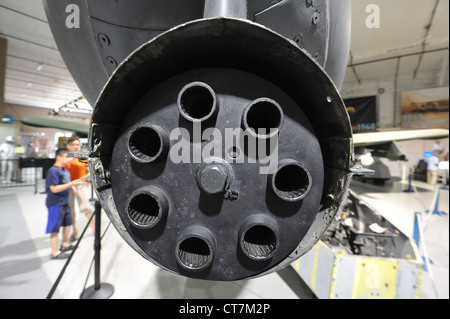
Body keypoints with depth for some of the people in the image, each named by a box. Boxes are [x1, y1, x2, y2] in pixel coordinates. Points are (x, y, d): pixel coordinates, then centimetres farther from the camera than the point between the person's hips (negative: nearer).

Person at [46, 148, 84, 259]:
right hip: (55, 203, -10)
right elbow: (54, 189, -24)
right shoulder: (53, 171, -19)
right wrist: (71, 184, -27)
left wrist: (74, 183, 7)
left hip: (65, 202, 10)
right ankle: (55, 252, 15)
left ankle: (65, 244, 39)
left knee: (68, 223, 21)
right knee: (55, 228, 2)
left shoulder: (65, 170, 9)